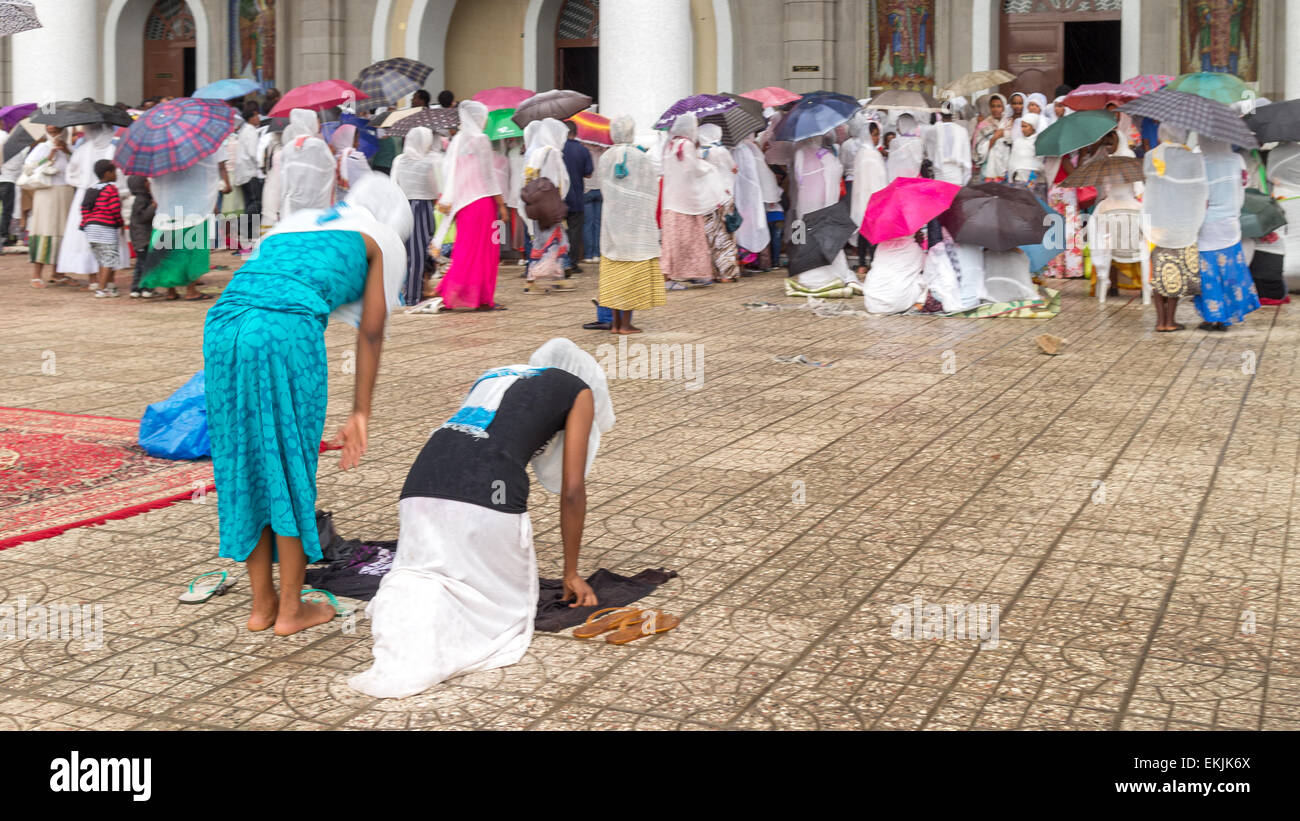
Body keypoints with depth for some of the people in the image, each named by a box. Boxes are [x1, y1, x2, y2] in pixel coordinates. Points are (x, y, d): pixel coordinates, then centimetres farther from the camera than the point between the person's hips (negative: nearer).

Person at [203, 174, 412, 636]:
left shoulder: (291, 225, 36)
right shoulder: (383, 239, 21)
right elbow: (370, 334, 15)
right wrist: (360, 414, 17)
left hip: (223, 327, 5)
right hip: (288, 332, -5)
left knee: (245, 464, 14)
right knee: (291, 466, 7)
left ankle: (262, 604, 23)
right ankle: (290, 608, 16)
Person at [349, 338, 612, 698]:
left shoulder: (493, 376, 37)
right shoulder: (579, 391, 22)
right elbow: (572, 490, 17)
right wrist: (572, 574, 27)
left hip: (422, 484, 5)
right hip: (486, 491, -5)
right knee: (504, 601, 13)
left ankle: (411, 597, -11)